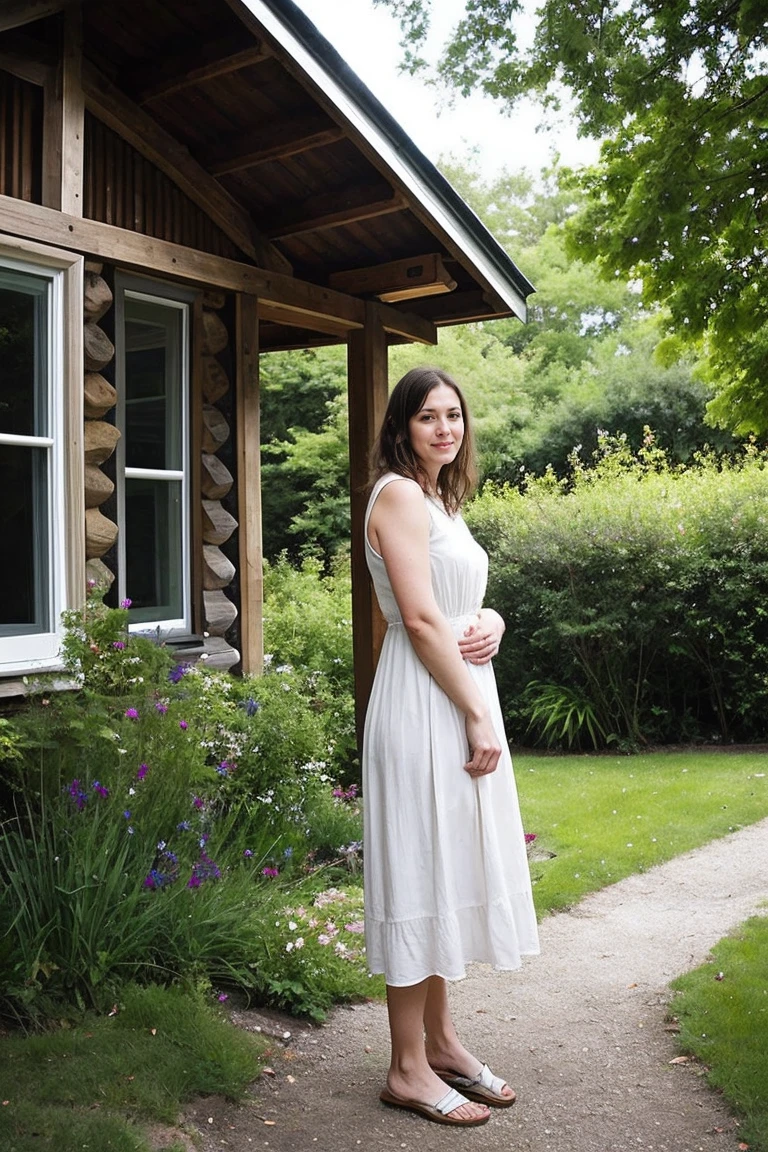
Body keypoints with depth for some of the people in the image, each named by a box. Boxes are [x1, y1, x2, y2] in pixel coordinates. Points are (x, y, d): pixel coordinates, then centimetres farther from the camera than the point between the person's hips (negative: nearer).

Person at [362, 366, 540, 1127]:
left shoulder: (440, 500, 18)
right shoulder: (399, 494, -11)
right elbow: (421, 618, -18)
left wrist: (491, 621, -3)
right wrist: (478, 717, -17)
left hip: (462, 698, 10)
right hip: (425, 705, -10)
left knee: (449, 870, 15)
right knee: (420, 872, -2)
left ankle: (440, 1042, 28)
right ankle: (409, 1070, 10)